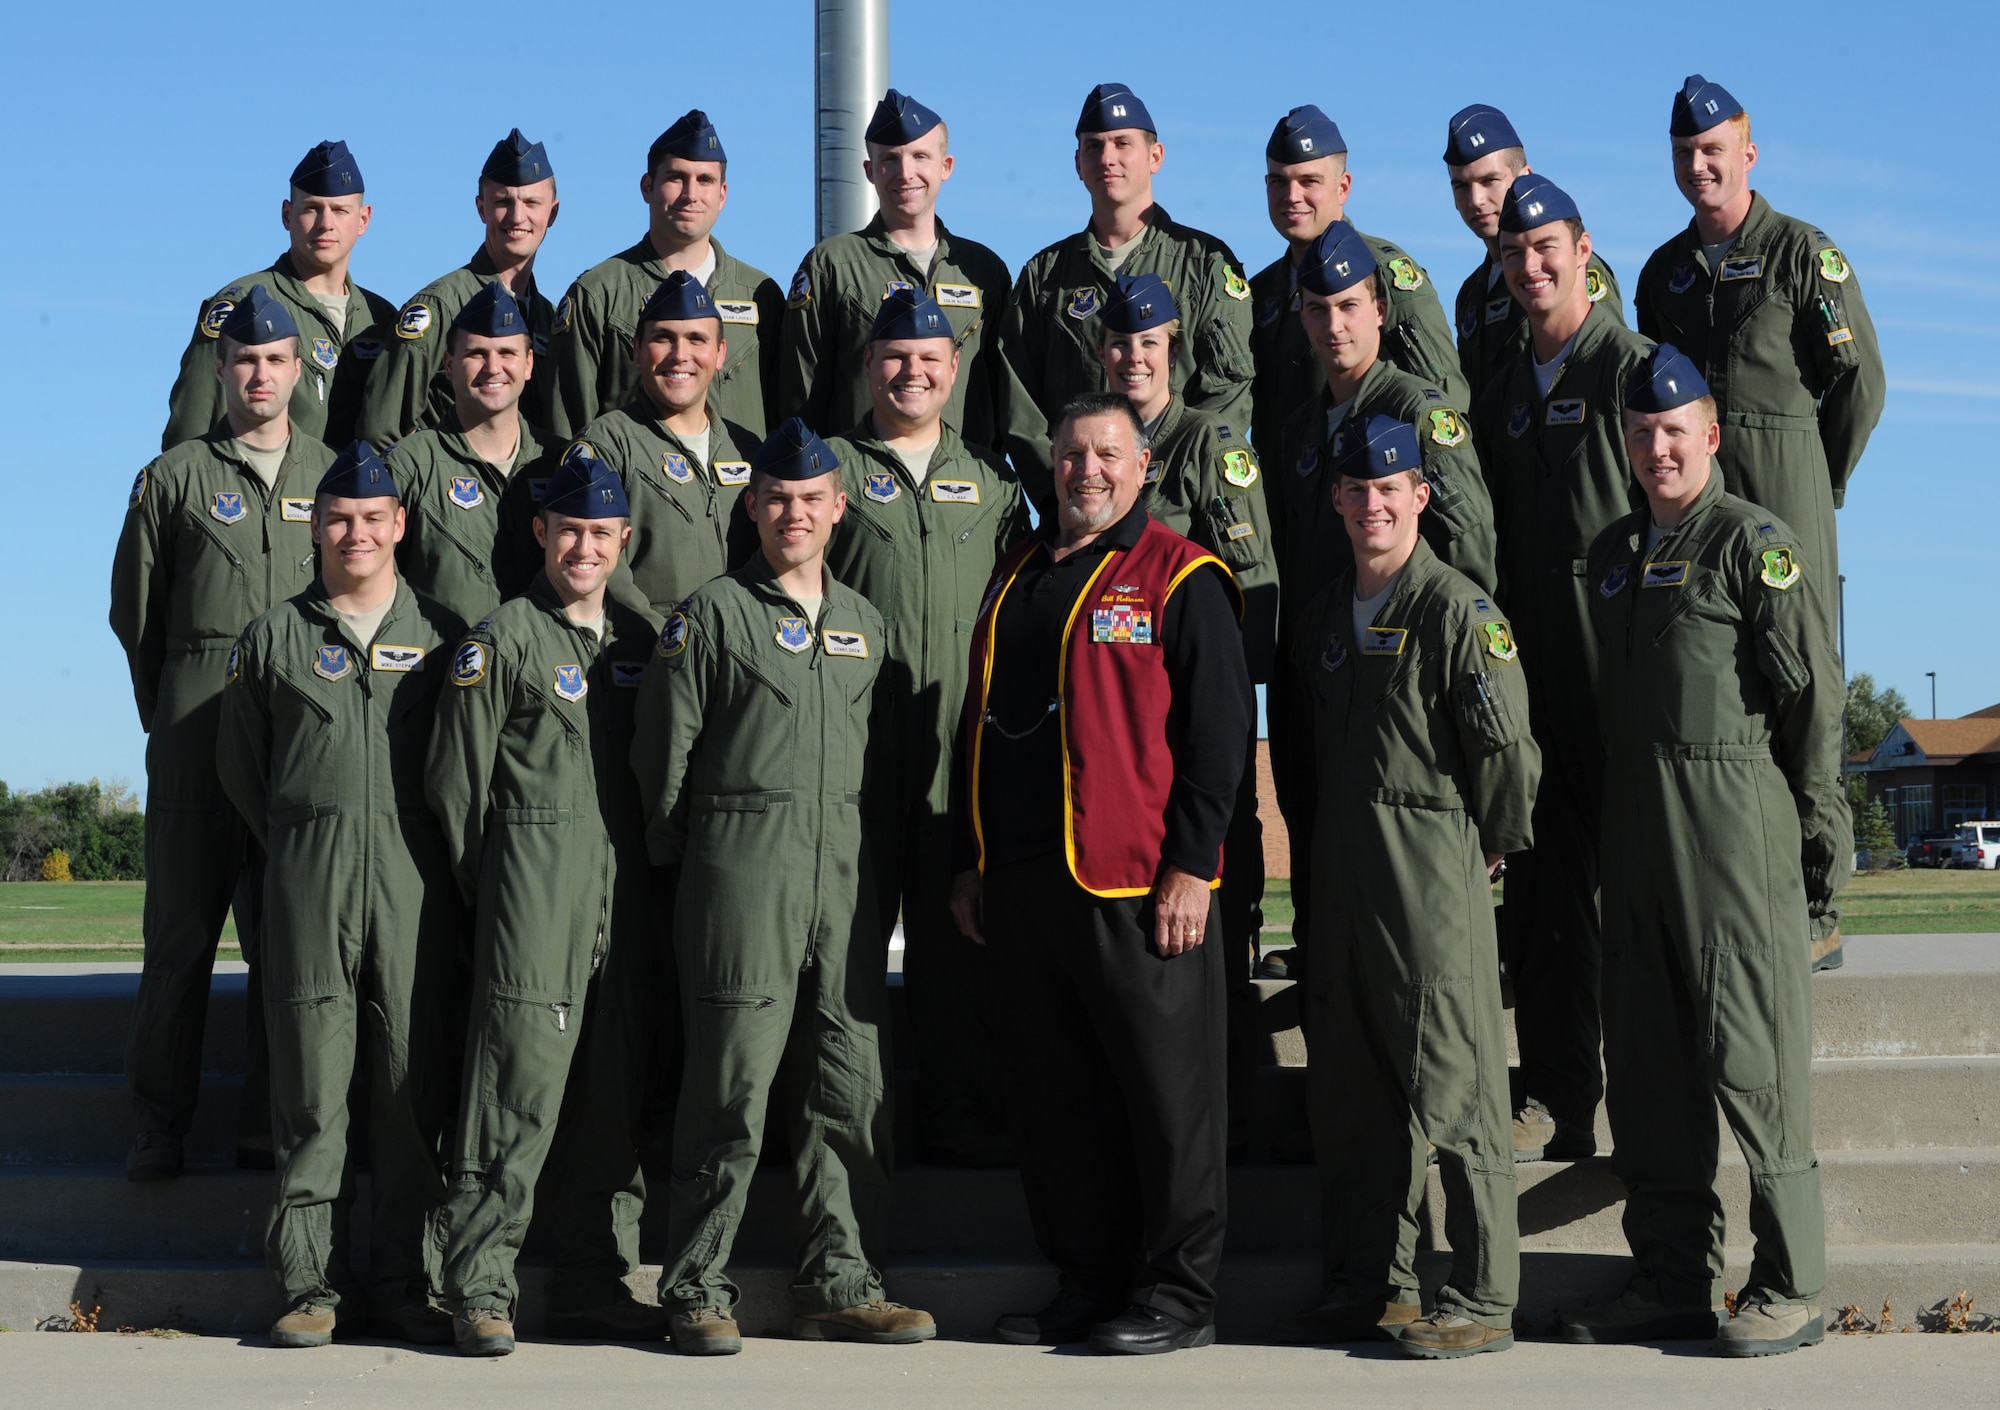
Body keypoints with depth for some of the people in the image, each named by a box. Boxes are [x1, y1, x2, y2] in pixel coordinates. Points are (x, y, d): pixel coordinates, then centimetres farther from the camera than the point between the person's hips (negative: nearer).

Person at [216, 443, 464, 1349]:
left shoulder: (441, 636, 11)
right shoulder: (274, 639, 11)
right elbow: (238, 767, 16)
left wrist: (445, 851, 8)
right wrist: (299, 846, 12)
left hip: (414, 885, 0)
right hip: (307, 881, 0)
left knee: (412, 1084, 0)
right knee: (311, 1087, -1)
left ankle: (404, 1283, 7)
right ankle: (312, 1284, 5)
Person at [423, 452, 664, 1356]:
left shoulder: (643, 638, 16)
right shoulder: (503, 639, 0)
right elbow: (456, 782, 0)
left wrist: (656, 875, 14)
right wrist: (488, 888, 3)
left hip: (631, 895, 5)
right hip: (535, 895, -5)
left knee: (617, 1093, 7)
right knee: (517, 1085, -9)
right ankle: (480, 1290, -4)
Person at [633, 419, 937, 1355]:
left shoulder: (863, 622, 17)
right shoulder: (711, 614, 1)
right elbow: (664, 751, 1)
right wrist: (689, 857, 6)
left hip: (845, 872, 5)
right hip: (741, 875, -5)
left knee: (852, 1089, 4)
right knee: (732, 1087, -5)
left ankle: (840, 1285, 13)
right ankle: (696, 1291, 4)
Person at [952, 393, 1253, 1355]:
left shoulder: (1179, 578, -2)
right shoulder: (1017, 578, 18)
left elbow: (1219, 729, -8)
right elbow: (979, 724, 22)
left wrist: (1192, 868, -14)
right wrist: (970, 859, 18)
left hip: (1136, 884, -6)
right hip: (1021, 881, 7)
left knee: (1167, 1093, -1)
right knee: (1056, 1095, 11)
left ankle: (1178, 1294, 8)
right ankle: (1086, 1280, 22)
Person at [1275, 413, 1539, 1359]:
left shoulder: (1458, 610, -8)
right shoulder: (1323, 616, 15)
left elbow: (1506, 745, -10)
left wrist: (1490, 845, -1)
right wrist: (1325, 840, 17)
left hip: (1433, 872, -7)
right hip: (1342, 873, 7)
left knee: (1453, 1086, -5)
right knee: (1350, 1092, 10)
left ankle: (1482, 1301, 2)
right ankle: (1368, 1286, 20)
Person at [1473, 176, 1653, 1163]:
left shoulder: (1634, 367, -2)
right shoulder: (1504, 393, 18)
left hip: (1620, 664, -6)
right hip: (1531, 664, 6)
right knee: (1544, 879, 6)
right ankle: (1556, 1095, 12)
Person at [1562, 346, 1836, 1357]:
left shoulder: (1753, 539, -5)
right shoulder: (1611, 552, 16)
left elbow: (1815, 686, -6)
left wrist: (1802, 802, 1)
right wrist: (1621, 798, 17)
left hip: (1732, 815, -7)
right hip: (1635, 819, 7)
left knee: (1749, 1046, -7)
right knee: (1646, 1055, 8)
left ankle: (1791, 1285, 1)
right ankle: (1673, 1278, 16)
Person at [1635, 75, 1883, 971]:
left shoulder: (1803, 252, 0)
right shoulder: (1663, 272, 16)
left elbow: (1861, 382, 1)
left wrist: (1817, 486, 6)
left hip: (1783, 488, -5)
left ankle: (1817, 909, -4)